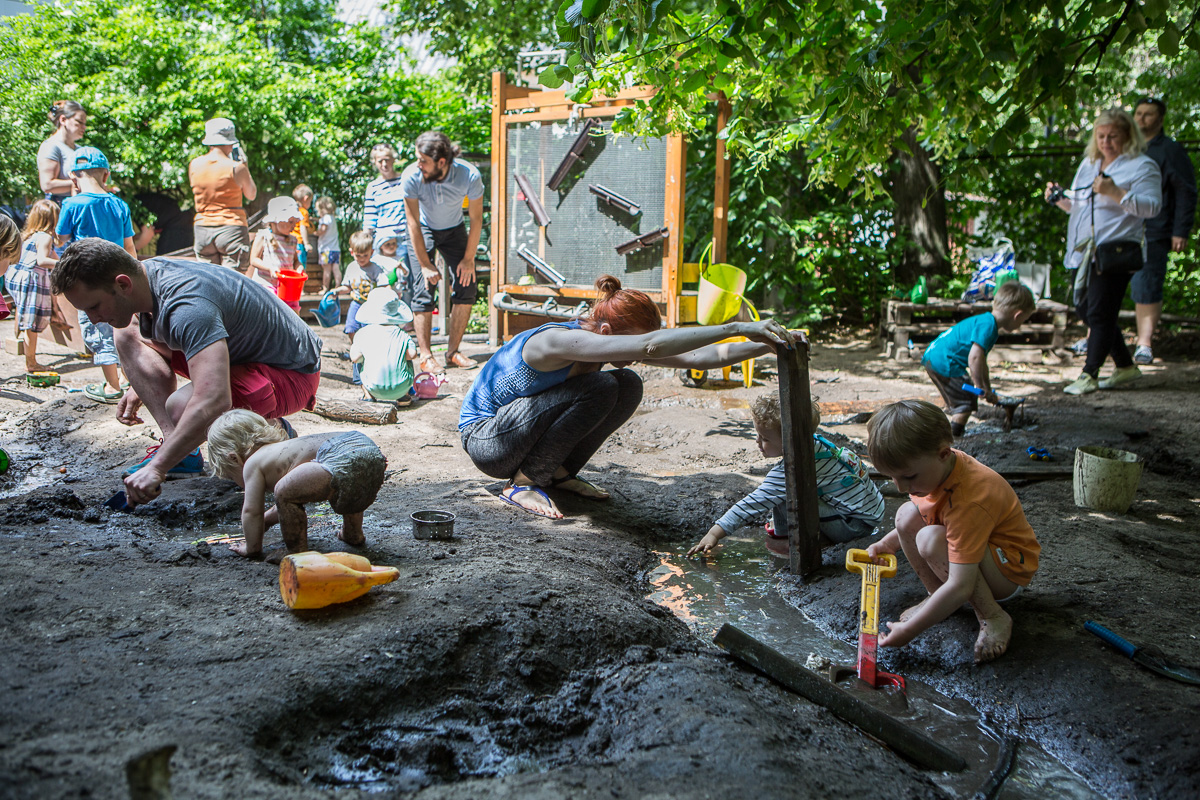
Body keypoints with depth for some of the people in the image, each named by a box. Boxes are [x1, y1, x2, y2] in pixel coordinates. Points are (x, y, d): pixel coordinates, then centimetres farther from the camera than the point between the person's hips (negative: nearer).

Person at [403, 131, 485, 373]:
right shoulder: (411, 176, -31)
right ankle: (425, 356, -8)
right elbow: (413, 223, -21)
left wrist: (469, 259, -13)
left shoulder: (469, 176, -29)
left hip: (454, 229, 2)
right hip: (423, 230, -1)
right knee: (423, 289, -13)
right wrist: (425, 264, -20)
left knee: (467, 286, -9)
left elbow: (476, 219, -15)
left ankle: (453, 351, 1)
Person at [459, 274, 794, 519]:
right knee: (600, 388, -27)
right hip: (484, 440, -8)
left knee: (628, 386, -8)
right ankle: (523, 482, -16)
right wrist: (735, 328, -46)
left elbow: (693, 358, -11)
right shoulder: (560, 341, -33)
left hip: (525, 432, 8)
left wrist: (764, 346, -21)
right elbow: (652, 345, -47)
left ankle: (559, 473, 4)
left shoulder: (599, 339, -7)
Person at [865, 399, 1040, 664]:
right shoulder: (938, 466, -10)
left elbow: (960, 587, -39)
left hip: (1010, 571, -8)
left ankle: (993, 617, -19)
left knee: (932, 540, -33)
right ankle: (937, 595, -1)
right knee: (907, 514, -10)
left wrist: (909, 630, -35)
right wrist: (886, 544, 2)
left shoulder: (969, 501, -37)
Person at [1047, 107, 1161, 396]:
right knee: (1085, 310, 10)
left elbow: (1151, 207, -12)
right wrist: (1059, 198, 4)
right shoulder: (1088, 163, 19)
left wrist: (1116, 193, -24)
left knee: (1100, 313, -7)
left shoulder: (1142, 166, -2)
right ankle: (1125, 366, 24)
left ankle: (1089, 375, 0)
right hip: (1083, 252, 8)